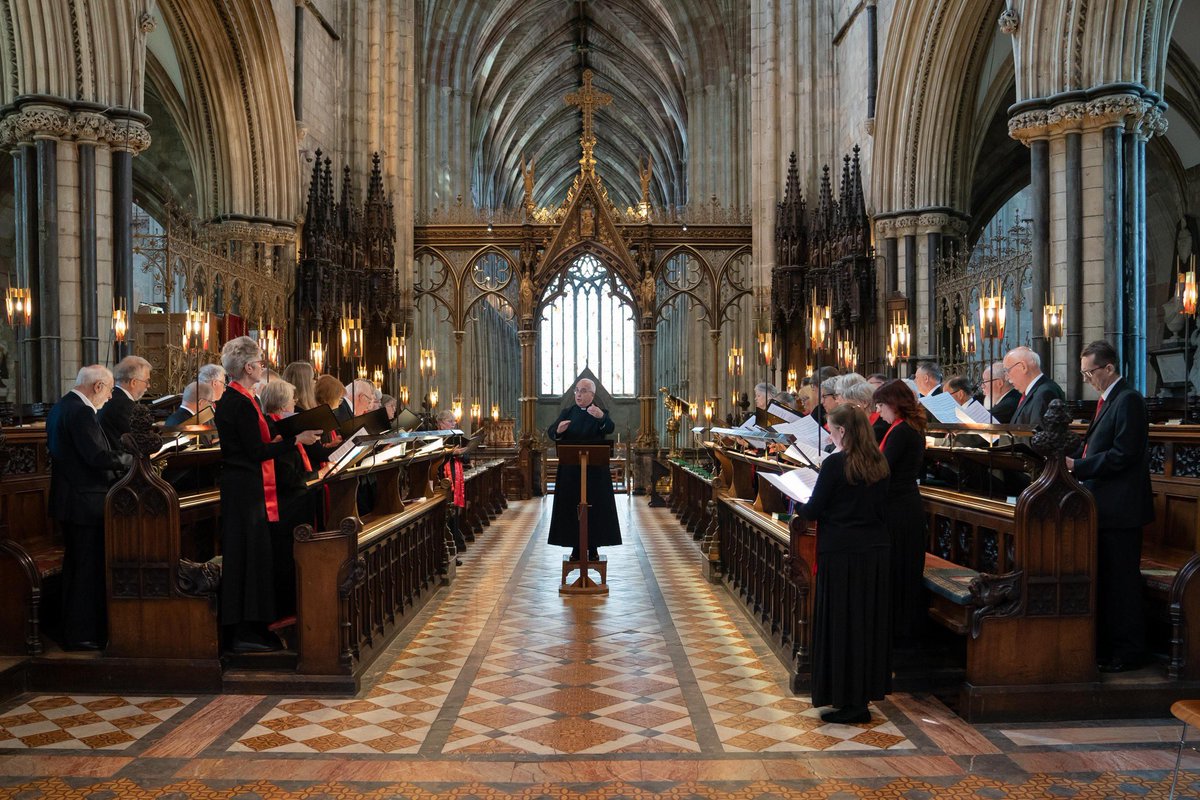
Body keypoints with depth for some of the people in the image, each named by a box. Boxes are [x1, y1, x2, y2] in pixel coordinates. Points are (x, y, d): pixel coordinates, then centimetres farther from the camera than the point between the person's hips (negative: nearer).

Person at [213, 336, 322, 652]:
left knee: (247, 555, 13)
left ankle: (246, 629, 20)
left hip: (237, 485, 10)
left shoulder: (228, 399, 13)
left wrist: (274, 439, 21)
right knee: (248, 555, -4)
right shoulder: (242, 403, -17)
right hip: (246, 488, -10)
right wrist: (296, 440, -15)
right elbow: (257, 452, -19)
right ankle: (244, 633, 2)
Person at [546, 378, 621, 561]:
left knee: (594, 508, 1)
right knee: (572, 508, 3)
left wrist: (601, 417, -45)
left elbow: (610, 428, -23)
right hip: (570, 470, 2)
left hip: (595, 471, -2)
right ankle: (576, 547, 11)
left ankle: (593, 547, 11)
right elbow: (550, 432, -5)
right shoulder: (567, 412, 7)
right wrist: (558, 431, -30)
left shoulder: (601, 414, 0)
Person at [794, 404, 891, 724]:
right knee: (870, 622, 14)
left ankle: (849, 701, 7)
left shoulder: (834, 463, -14)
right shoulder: (878, 463, 6)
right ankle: (867, 690, 24)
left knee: (841, 624, 2)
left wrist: (796, 504, 9)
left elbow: (813, 511, -10)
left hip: (841, 552, -7)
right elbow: (880, 507, 14)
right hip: (876, 550, 7)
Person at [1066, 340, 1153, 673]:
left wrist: (1077, 466, -19)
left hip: (1120, 508, -10)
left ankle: (1127, 653, 8)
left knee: (1122, 582, -2)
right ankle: (1105, 645, 26)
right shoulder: (1108, 399, 15)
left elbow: (1122, 455, -22)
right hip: (1105, 507, 10)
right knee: (1104, 580, 16)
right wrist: (1070, 459, 4)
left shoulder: (1128, 400, -15)